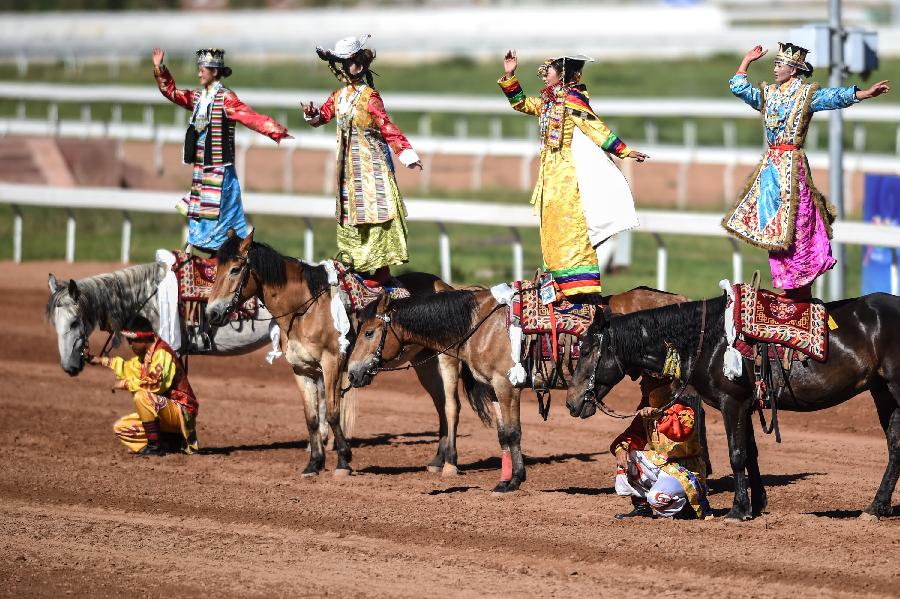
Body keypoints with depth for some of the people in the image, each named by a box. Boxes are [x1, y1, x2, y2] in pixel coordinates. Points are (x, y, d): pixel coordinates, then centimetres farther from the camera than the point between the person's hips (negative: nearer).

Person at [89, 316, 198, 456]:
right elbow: (129, 368, 33)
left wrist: (126, 384, -20)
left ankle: (154, 446, -21)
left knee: (141, 396, -31)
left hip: (181, 411, -10)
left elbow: (156, 383, -30)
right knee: (120, 428, 8)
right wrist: (102, 361, 32)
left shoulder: (162, 353, -18)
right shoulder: (145, 355, 11)